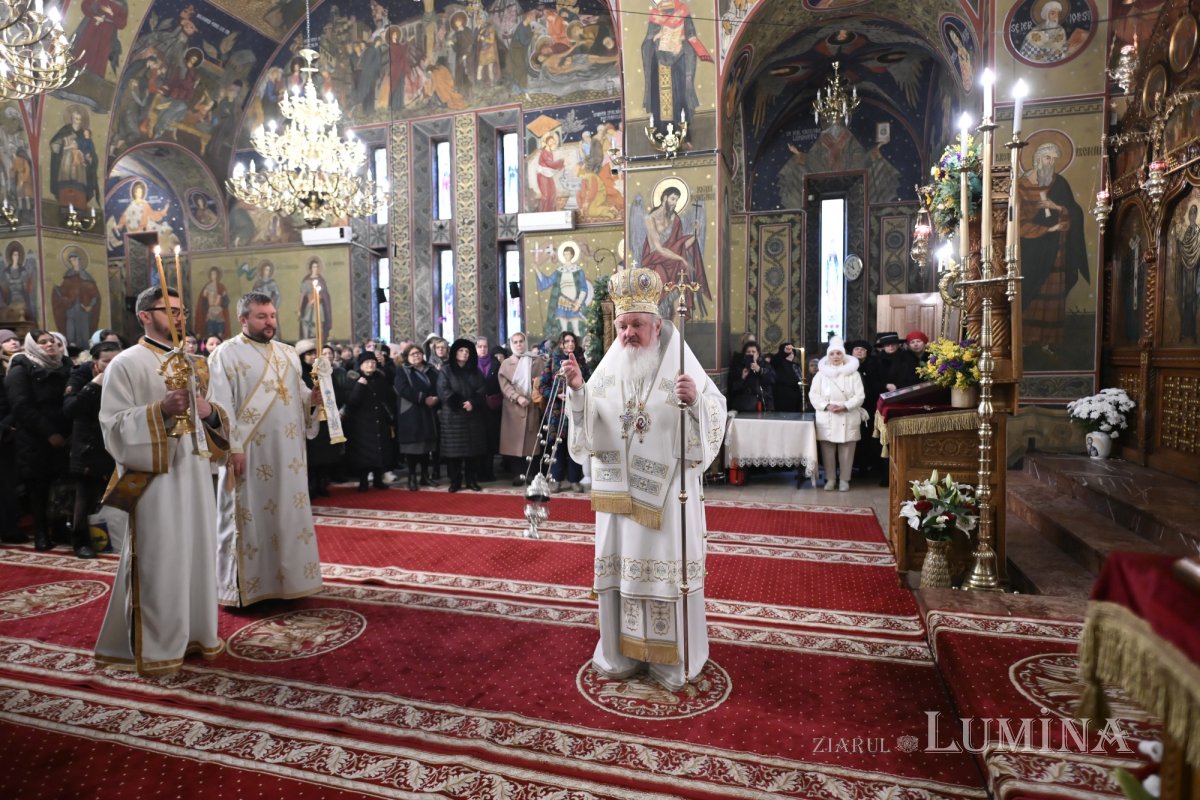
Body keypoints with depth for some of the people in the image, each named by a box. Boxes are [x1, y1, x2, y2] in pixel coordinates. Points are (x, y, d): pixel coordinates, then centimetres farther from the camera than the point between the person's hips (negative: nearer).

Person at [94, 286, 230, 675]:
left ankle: (194, 632, 23)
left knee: (196, 553, 11)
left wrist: (209, 411, -5)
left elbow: (212, 417, 18)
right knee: (159, 561, -2)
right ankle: (153, 646, 10)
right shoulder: (126, 363, -5)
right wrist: (160, 409, -25)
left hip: (194, 472, 6)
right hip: (154, 477, -6)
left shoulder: (193, 363, 15)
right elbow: (114, 426, -11)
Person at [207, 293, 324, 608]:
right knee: (250, 517, 1)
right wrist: (233, 447, -18)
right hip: (248, 451, -6)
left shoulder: (288, 353, 14)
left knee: (289, 513, 11)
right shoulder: (226, 354, -5)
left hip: (287, 451, 6)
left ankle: (287, 577, 23)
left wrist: (313, 396, -5)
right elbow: (221, 406, -11)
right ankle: (247, 584, 13)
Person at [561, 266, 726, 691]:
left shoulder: (681, 364, -6)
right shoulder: (609, 367, 4)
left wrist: (695, 400, -32)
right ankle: (623, 650, 28)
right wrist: (578, 389, -13)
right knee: (620, 562, 11)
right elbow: (589, 425, 3)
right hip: (619, 489, 4)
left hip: (665, 488, -3)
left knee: (667, 564, 5)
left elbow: (716, 414, -12)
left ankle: (673, 658, 22)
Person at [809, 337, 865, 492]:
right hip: (826, 419, 1)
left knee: (846, 451, 1)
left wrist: (845, 406, -15)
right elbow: (813, 395, 2)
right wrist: (826, 406, -13)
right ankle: (830, 479, 13)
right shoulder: (821, 373, 7)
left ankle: (844, 480, 11)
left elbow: (859, 396, -1)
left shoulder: (853, 373, 4)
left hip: (848, 419, -1)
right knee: (827, 451, 1)